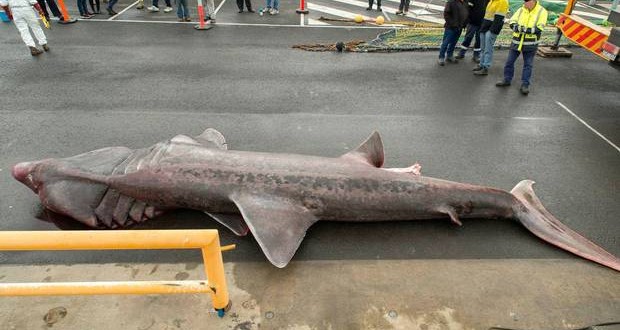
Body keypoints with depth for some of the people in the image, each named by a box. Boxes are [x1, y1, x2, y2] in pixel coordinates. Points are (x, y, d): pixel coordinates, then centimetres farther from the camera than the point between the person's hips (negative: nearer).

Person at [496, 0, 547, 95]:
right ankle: (507, 80, 23)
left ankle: (525, 85, 8)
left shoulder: (542, 11, -5)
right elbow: (512, 22, -2)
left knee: (528, 65, 2)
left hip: (530, 44, -3)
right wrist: (516, 26, -24)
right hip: (516, 42, 3)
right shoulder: (521, 10, 5)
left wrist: (526, 29, -26)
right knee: (509, 61, 7)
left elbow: (539, 29, -13)